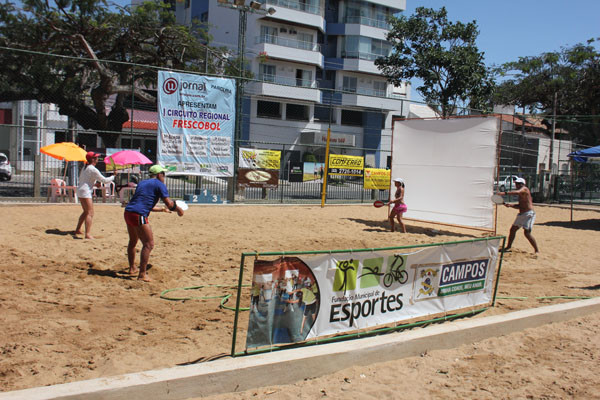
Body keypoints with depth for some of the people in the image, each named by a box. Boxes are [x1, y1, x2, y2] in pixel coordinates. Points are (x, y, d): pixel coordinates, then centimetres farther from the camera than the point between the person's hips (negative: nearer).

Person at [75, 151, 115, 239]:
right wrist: (113, 177, 0)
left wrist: (94, 183, 16)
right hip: (85, 192, -10)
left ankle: (78, 230, 30)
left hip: (80, 190, 10)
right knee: (90, 213, -14)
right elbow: (104, 180, -15)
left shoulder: (85, 167, 14)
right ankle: (88, 234, -24)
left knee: (86, 212, 23)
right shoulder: (93, 169, -14)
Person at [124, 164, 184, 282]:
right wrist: (178, 209, 10)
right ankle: (142, 274, -9)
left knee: (133, 241, 26)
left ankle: (132, 268, 38)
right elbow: (169, 203, -8)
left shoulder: (142, 183, 26)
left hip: (128, 213, 9)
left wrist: (162, 209, 39)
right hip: (139, 215, -9)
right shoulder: (159, 184, 1)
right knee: (149, 244, -6)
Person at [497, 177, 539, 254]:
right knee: (512, 229, 12)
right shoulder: (521, 193, 18)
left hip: (528, 214, -10)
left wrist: (505, 193, -39)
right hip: (521, 214, 10)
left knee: (527, 233, -13)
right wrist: (510, 205, 5)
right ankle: (508, 247, 24)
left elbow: (517, 192, -31)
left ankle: (537, 250, -3)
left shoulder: (524, 189, -9)